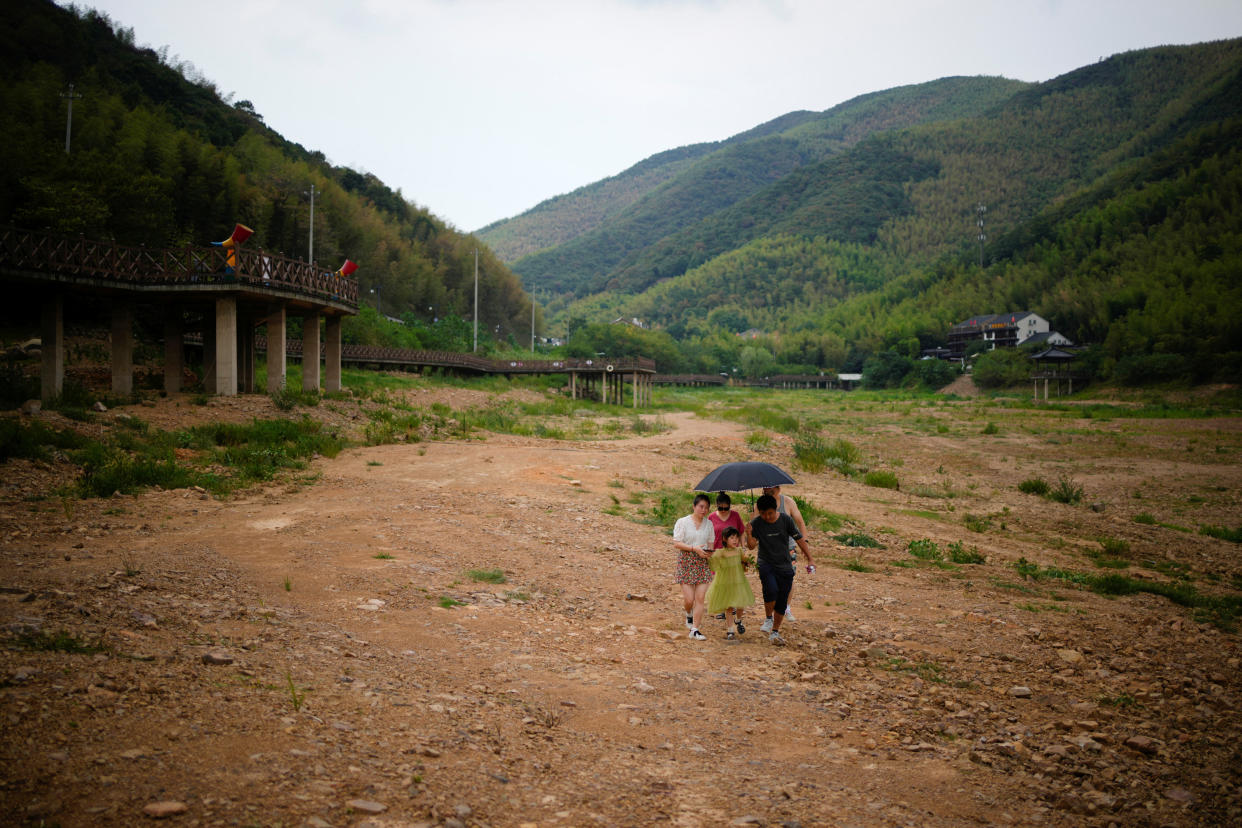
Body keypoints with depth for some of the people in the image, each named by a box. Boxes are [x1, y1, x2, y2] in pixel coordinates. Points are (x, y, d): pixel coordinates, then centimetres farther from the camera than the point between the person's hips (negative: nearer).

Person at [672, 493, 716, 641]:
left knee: (700, 598, -5)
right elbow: (676, 543, -8)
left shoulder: (708, 523, 10)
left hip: (702, 563, 3)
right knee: (689, 599, -4)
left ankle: (695, 630, 0)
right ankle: (689, 614, 31)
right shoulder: (682, 522, -3)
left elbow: (711, 543, 16)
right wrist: (694, 548, -19)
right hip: (686, 563, -3)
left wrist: (709, 552, -7)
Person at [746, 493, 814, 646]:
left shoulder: (785, 520, -4)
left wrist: (809, 559, 3)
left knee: (782, 602, 3)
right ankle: (768, 618, 0)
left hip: (785, 566, 2)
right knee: (771, 591, -27)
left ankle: (775, 633, 19)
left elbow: (799, 539, 3)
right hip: (766, 565, -2)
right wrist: (749, 534, -33)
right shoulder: (756, 524, -6)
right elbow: (751, 546, -13)